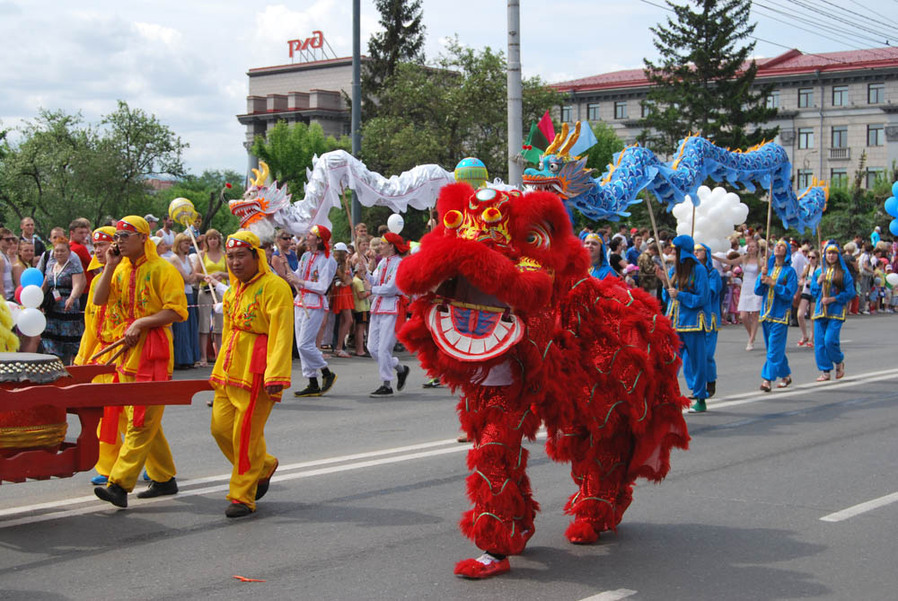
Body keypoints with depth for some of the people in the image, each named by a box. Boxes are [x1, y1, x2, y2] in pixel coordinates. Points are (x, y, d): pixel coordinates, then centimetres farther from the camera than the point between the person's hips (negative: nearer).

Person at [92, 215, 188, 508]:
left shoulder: (163, 270, -8)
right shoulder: (121, 269, 15)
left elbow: (177, 311, -15)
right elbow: (99, 299, 7)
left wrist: (140, 323, -19)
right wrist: (110, 266, -1)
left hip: (153, 352, -8)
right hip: (127, 351, 8)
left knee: (142, 421, -10)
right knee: (139, 419, 12)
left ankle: (120, 484, -16)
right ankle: (163, 479, 23)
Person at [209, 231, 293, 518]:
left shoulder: (274, 287, -10)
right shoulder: (232, 292, 16)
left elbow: (282, 334, -16)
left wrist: (276, 375, -22)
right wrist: (221, 368, 23)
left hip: (258, 370, -8)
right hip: (230, 369, 8)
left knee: (246, 434, -4)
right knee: (221, 426, 7)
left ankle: (242, 497, 7)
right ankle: (264, 465, 30)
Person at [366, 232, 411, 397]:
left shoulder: (400, 264, -10)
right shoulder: (382, 262, 16)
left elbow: (391, 288, -17)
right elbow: (374, 281, 10)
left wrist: (371, 290, -9)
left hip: (391, 309, -9)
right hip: (377, 308, 9)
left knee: (384, 348, -9)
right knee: (372, 348, 8)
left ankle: (386, 385, -1)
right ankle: (400, 369, 25)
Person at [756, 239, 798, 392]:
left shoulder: (789, 271, -4)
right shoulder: (768, 268, 11)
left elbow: (789, 293, -11)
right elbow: (758, 291, 7)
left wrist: (773, 284, -18)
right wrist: (762, 277, -9)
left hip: (780, 314, -6)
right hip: (766, 313, 6)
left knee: (774, 348, -10)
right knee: (775, 348, 13)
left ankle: (767, 380, -13)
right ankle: (786, 375, 27)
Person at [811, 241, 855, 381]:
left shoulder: (843, 272, 1)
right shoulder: (818, 271, 12)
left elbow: (850, 293, -3)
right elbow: (813, 292, 11)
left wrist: (832, 299, -12)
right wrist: (818, 282, -7)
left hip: (836, 311, -4)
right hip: (820, 310, 4)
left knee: (830, 340, -14)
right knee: (820, 341, -1)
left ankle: (839, 362, 14)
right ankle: (825, 371, 8)